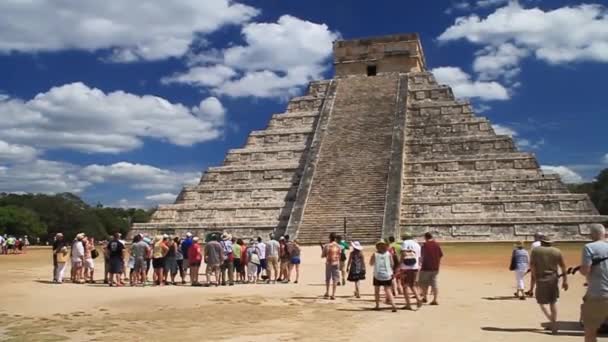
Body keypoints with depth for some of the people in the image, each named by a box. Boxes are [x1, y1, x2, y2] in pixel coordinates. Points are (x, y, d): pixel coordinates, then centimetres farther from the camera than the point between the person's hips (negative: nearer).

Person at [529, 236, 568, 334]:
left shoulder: (535, 250, 0)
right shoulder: (557, 251, 6)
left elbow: (532, 265, -7)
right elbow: (563, 266, 3)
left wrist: (535, 277, -5)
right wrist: (565, 280, 5)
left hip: (542, 279, -3)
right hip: (554, 279, 3)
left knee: (541, 301, 9)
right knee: (553, 302, 14)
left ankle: (552, 321, -8)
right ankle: (554, 325, 13)